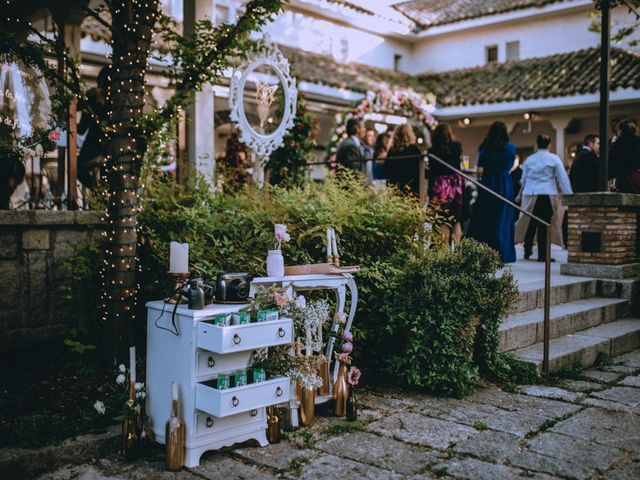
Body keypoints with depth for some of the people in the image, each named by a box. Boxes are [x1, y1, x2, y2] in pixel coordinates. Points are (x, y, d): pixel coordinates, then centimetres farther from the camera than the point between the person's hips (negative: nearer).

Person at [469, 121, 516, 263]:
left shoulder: (486, 148, -5)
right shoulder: (511, 147, 1)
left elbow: (480, 170, -9)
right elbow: (510, 167, 11)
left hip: (488, 184, -1)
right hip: (505, 186, 2)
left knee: (484, 220, 6)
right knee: (502, 220, 7)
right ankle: (503, 254, 7)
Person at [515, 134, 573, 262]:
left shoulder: (529, 159, 10)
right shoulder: (554, 159, 0)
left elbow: (524, 179, 15)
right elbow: (563, 178, -3)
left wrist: (524, 193, 23)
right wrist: (569, 195, -1)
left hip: (530, 195, 3)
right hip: (547, 195, -3)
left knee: (530, 224, 10)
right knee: (545, 225, -1)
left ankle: (527, 252, 13)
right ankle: (542, 255, -1)